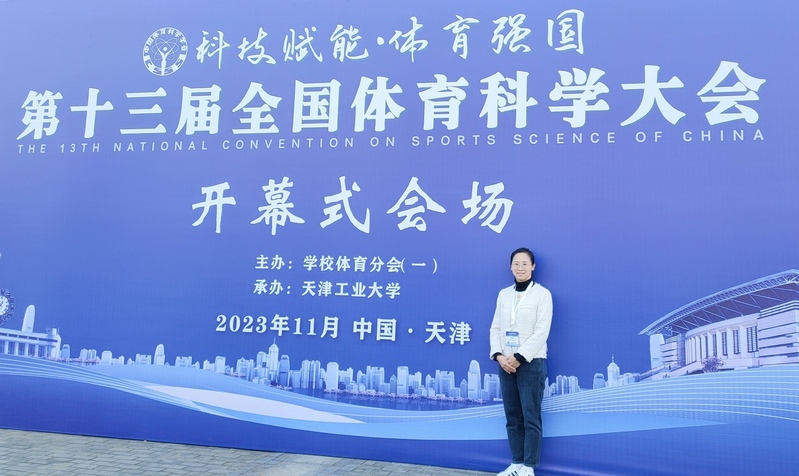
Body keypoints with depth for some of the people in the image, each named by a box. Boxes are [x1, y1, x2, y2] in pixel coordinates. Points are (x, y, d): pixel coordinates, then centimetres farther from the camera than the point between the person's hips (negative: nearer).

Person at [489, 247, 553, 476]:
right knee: (512, 417, 10)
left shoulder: (542, 294, -4)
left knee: (531, 417, 0)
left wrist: (519, 357, -15)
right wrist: (499, 355, -7)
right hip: (506, 363, 5)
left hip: (531, 363, -5)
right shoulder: (503, 294, 10)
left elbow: (541, 331, -11)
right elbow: (495, 328, 8)